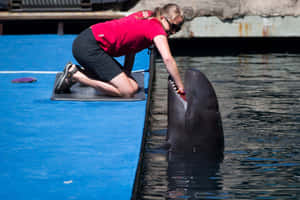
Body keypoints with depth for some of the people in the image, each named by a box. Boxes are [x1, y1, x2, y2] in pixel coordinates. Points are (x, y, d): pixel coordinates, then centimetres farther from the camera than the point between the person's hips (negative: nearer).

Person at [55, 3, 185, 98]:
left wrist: (126, 75, 14)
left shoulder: (147, 16, 15)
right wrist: (181, 88, -14)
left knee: (132, 86, 9)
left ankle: (76, 72, 9)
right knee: (127, 92, -14)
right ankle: (75, 75, -10)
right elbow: (168, 59, -21)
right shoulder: (157, 28, -11)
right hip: (89, 47, -10)